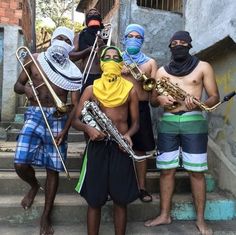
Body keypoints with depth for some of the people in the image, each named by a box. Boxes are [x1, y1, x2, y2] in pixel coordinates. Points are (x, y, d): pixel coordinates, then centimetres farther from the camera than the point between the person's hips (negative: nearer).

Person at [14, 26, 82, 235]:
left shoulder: (73, 72, 1)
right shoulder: (35, 59, 6)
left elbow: (75, 104, -2)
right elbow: (17, 85, 11)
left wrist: (65, 130, -14)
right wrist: (25, 88, -14)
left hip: (58, 118, -1)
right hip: (35, 115, 1)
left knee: (53, 169, 3)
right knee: (20, 164, -12)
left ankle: (46, 216, 22)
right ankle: (34, 186, 25)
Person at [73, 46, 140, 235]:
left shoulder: (130, 89, 7)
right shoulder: (91, 89, 6)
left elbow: (136, 122, 8)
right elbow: (76, 120, 4)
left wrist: (128, 134, -13)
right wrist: (88, 128, -18)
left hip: (121, 146, 0)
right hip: (97, 145, 0)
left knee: (121, 200, 6)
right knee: (94, 200, 6)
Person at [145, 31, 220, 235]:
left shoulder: (203, 67, 7)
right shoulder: (162, 71, 15)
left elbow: (215, 97, 2)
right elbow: (153, 100, 14)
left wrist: (198, 103, -18)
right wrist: (160, 100, -10)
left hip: (194, 122, -2)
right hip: (167, 122, 3)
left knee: (196, 171, -1)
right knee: (166, 170, 4)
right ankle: (165, 215, 17)